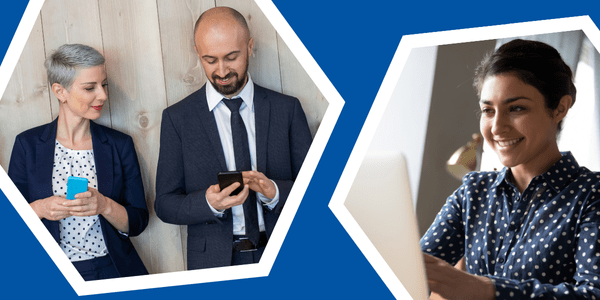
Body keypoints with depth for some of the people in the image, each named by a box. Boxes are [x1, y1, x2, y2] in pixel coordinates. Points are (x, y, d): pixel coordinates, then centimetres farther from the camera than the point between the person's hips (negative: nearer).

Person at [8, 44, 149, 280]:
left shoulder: (119, 145, 8)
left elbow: (138, 223, 6)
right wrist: (39, 209, -12)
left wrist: (105, 205, -13)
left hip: (114, 273, -2)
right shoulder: (28, 144, 5)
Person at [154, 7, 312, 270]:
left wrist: (275, 192, -14)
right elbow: (165, 204, 3)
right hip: (215, 264, 0)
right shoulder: (177, 118, 4)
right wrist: (209, 203, -16)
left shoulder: (287, 109, 6)